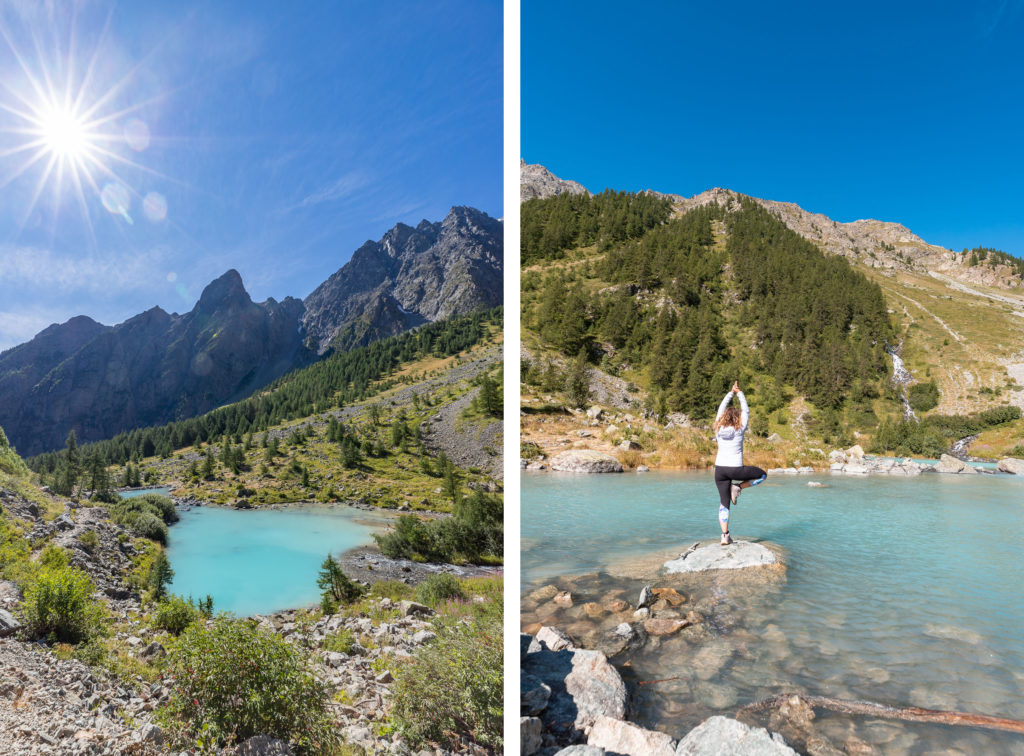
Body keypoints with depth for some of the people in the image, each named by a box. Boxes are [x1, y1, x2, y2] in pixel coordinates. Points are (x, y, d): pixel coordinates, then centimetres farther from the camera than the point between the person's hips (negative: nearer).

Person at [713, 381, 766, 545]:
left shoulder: (719, 428, 2)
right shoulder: (739, 429, -4)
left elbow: (721, 408, 15)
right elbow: (745, 410, 8)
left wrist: (731, 392, 21)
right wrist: (739, 392, 17)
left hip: (720, 469, 4)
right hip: (736, 470, -4)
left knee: (724, 503, 8)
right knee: (762, 474, 21)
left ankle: (725, 536, 1)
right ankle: (737, 488, 6)